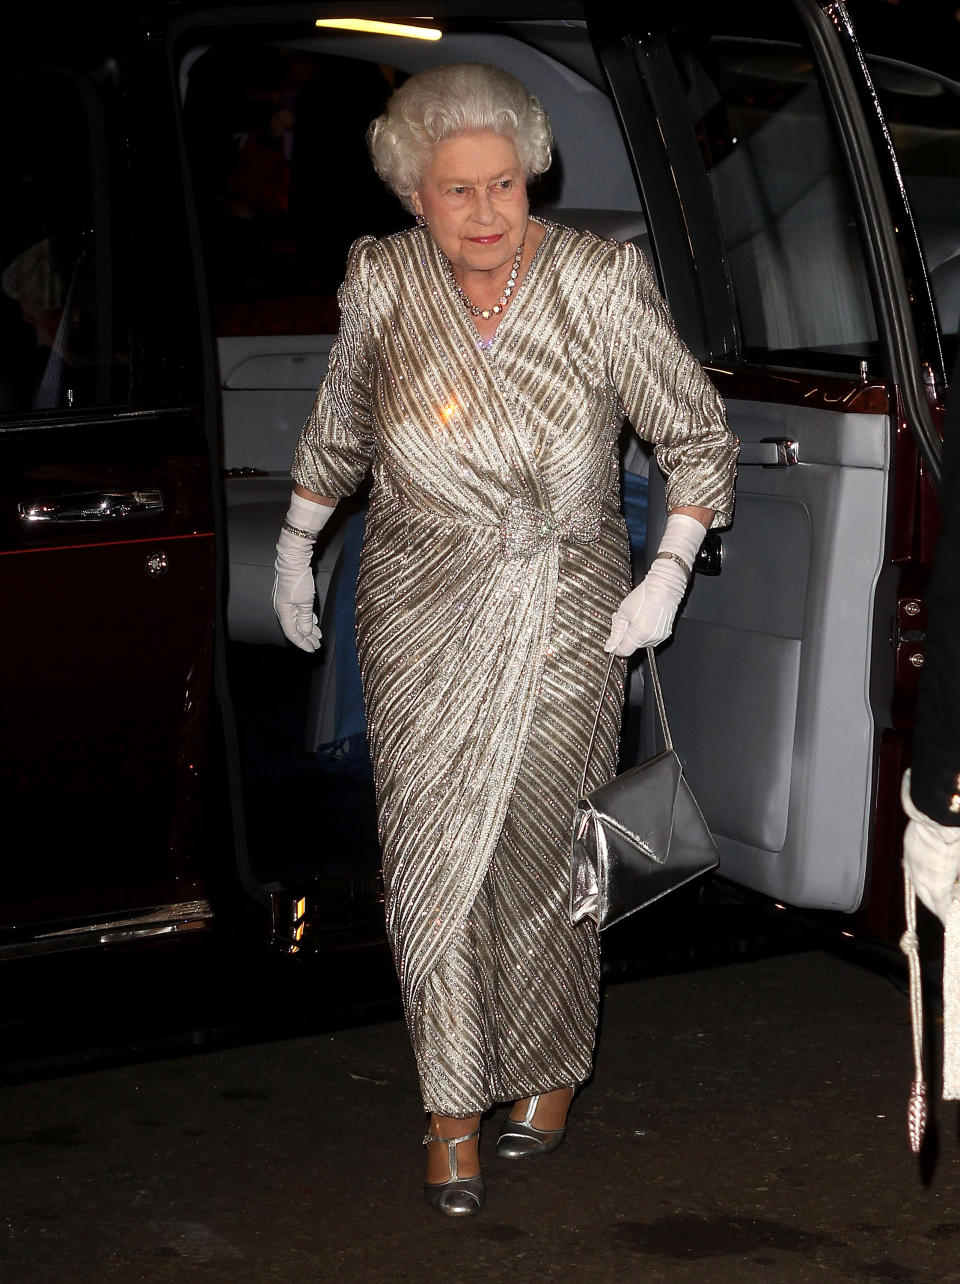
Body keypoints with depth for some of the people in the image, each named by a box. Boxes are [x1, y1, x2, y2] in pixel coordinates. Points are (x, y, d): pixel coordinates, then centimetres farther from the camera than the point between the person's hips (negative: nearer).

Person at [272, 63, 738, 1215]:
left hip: (565, 612, -1)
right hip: (420, 611, 1)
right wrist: (294, 543, 18)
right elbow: (340, 425, 14)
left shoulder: (598, 283, -11)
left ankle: (552, 1067, 28)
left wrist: (669, 573, -11)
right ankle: (454, 1102, 13)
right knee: (432, 849, 0)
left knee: (543, 843, 4)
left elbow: (698, 436, -3)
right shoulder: (379, 279, -4)